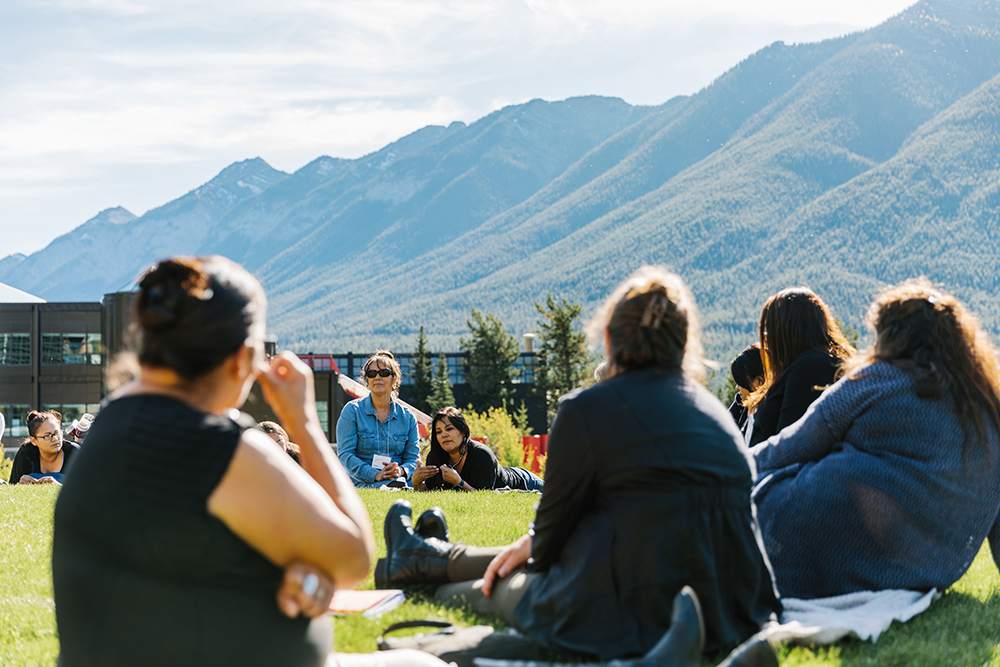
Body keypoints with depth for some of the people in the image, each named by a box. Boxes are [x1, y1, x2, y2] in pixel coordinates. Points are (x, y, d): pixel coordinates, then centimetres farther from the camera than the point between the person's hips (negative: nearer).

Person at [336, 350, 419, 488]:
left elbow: (413, 458, 12)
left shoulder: (408, 417, 15)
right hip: (361, 483, -4)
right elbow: (345, 454, -3)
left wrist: (401, 470, -14)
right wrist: (375, 475, -19)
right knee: (396, 484, -39)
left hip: (400, 478, 4)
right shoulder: (352, 410, 5)